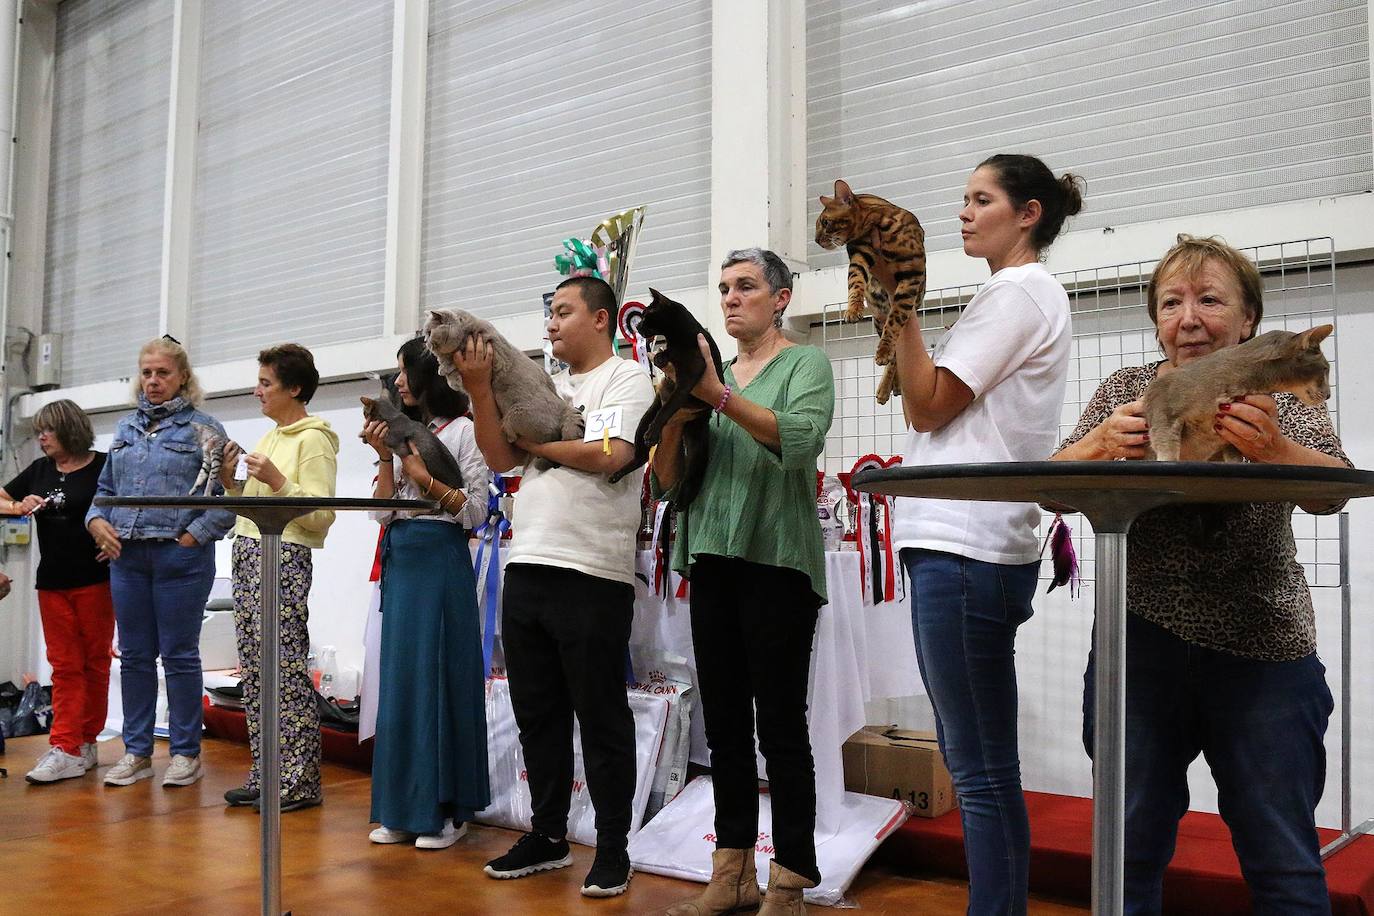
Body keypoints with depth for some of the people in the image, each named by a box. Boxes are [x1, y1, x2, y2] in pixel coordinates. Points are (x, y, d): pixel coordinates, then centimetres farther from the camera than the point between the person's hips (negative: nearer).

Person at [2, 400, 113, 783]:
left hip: (95, 579, -4)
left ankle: (85, 741, 15)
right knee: (65, 666, 3)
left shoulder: (103, 466, -3)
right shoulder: (39, 470, 11)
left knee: (95, 662, 5)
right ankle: (67, 749, 1)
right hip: (52, 582, 4)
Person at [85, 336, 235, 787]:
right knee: (134, 655, 9)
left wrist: (191, 537, -15)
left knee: (179, 655, 0)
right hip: (126, 555, 5)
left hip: (181, 557, -5)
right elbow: (105, 486, 19)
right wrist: (97, 522, 1)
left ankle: (186, 753, 10)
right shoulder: (126, 428, 16)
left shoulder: (204, 428, -1)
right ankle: (136, 752, 17)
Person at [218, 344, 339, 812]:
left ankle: (300, 781, -1)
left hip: (283, 558, -9)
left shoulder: (313, 439, -6)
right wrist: (230, 482, 8)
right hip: (248, 554, 9)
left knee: (285, 668, -8)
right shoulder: (270, 436, 20)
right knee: (254, 669, 8)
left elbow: (322, 515, -13)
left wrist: (276, 480, -20)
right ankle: (265, 773, 15)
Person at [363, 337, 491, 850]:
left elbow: (475, 511, -7)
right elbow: (383, 512, 10)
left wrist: (425, 478, -13)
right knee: (398, 679, 7)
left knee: (437, 678, -4)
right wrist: (385, 457, 0)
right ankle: (402, 810, 15)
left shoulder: (464, 431, -2)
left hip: (441, 561, -6)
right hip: (400, 561, 7)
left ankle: (447, 810, 6)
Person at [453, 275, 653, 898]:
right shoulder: (542, 387, 20)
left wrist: (534, 442, -3)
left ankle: (613, 847, 13)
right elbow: (500, 459, 11)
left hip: (592, 575, -7)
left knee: (601, 716, 2)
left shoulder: (626, 378, 0)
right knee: (536, 713, 13)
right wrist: (480, 392, -1)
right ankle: (548, 835, 25)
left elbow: (609, 454, -15)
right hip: (527, 567, 7)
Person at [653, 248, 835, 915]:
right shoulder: (710, 373, 17)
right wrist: (673, 417, -7)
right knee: (724, 724, 9)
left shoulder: (806, 365, 3)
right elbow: (668, 479, 11)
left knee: (780, 726, -3)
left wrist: (720, 396, -26)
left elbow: (801, 437, -18)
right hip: (711, 560, 6)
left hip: (777, 562, -5)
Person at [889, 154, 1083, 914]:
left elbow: (928, 405, -11)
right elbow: (929, 404, 20)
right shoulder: (1017, 295, 24)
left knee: (982, 768, -6)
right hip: (954, 540, 10)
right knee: (976, 761, 13)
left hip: (968, 547, -10)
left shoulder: (1019, 290, -5)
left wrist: (899, 296, -9)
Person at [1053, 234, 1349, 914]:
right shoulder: (1126, 389, 6)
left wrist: (1273, 447, -37)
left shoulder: (1279, 393, 2)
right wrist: (1099, 443, -25)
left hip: (1263, 649, -1)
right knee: (1131, 848, 11)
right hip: (1140, 643, 1)